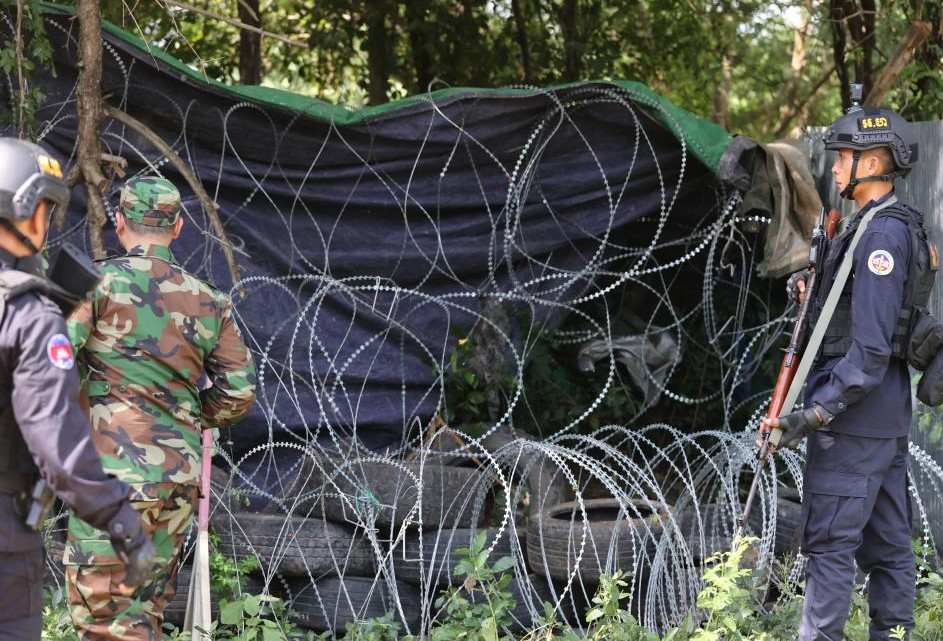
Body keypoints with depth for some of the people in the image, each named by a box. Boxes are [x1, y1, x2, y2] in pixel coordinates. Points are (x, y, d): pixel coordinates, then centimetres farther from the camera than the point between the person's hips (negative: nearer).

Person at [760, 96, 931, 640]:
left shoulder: (882, 233, -18)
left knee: (830, 543, -7)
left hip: (855, 410, -10)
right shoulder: (900, 228, 14)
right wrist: (814, 296, 9)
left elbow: (870, 346, -22)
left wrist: (817, 413, -22)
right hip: (889, 413, 10)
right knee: (888, 541, 11)